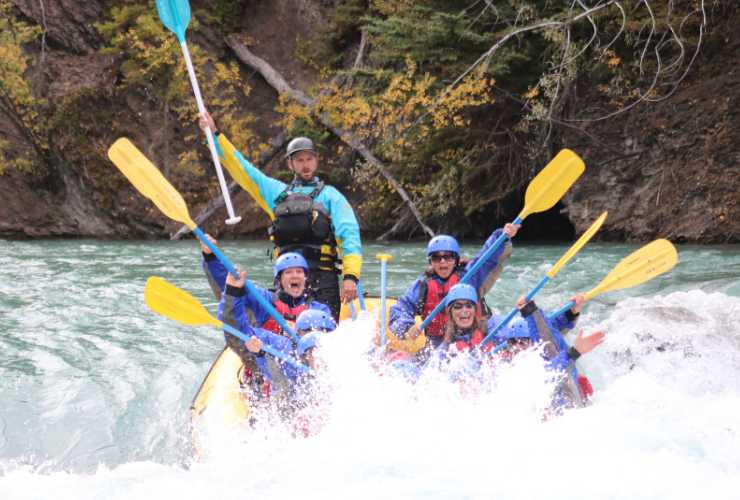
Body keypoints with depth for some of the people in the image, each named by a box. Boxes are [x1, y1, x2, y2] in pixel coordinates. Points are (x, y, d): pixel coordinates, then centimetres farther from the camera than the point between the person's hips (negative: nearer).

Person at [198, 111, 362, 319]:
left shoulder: (330, 195, 10)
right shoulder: (277, 192, 21)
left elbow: (349, 235, -1)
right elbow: (241, 167, 25)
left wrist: (351, 276, -14)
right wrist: (215, 134, 22)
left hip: (322, 277, -3)